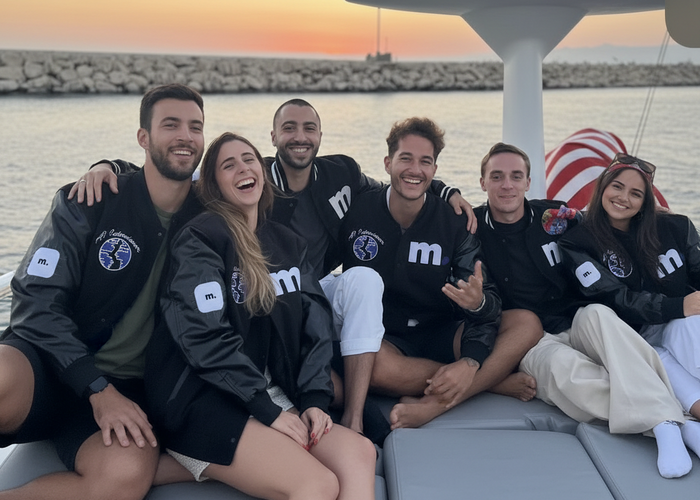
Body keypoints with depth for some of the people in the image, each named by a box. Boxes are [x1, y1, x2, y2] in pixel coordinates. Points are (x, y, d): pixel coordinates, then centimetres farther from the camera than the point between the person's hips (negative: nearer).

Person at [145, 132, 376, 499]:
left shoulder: (287, 243, 14)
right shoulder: (200, 238, -7)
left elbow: (315, 324, 8)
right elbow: (205, 338, -16)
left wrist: (314, 397, -7)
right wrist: (267, 410, -17)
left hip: (271, 393, 7)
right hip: (201, 400, -7)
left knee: (359, 453, -17)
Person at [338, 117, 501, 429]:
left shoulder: (454, 223, -2)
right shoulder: (359, 213, -6)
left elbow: (489, 297, -9)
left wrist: (478, 303, -35)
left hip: (440, 334, 2)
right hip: (384, 338, -2)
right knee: (373, 365, -38)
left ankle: (431, 406, -30)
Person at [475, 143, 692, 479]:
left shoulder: (556, 217, 5)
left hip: (577, 327, 2)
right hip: (529, 341, -2)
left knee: (596, 314, -32)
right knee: (563, 364, -35)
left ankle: (666, 425, -40)